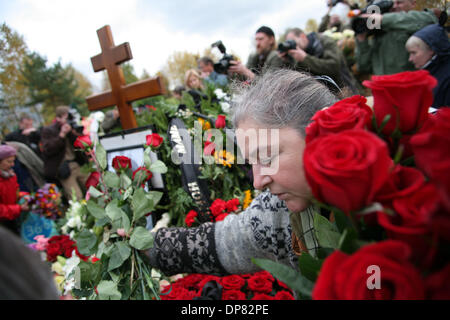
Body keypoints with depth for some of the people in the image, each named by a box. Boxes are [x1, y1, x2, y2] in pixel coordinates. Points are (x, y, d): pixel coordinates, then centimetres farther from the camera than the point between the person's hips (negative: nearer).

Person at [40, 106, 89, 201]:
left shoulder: (70, 128, 16)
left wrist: (71, 132, -8)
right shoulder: (47, 130, 1)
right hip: (64, 169, -5)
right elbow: (47, 150, -11)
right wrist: (62, 135, -13)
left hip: (77, 165, 5)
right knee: (77, 198, -16)